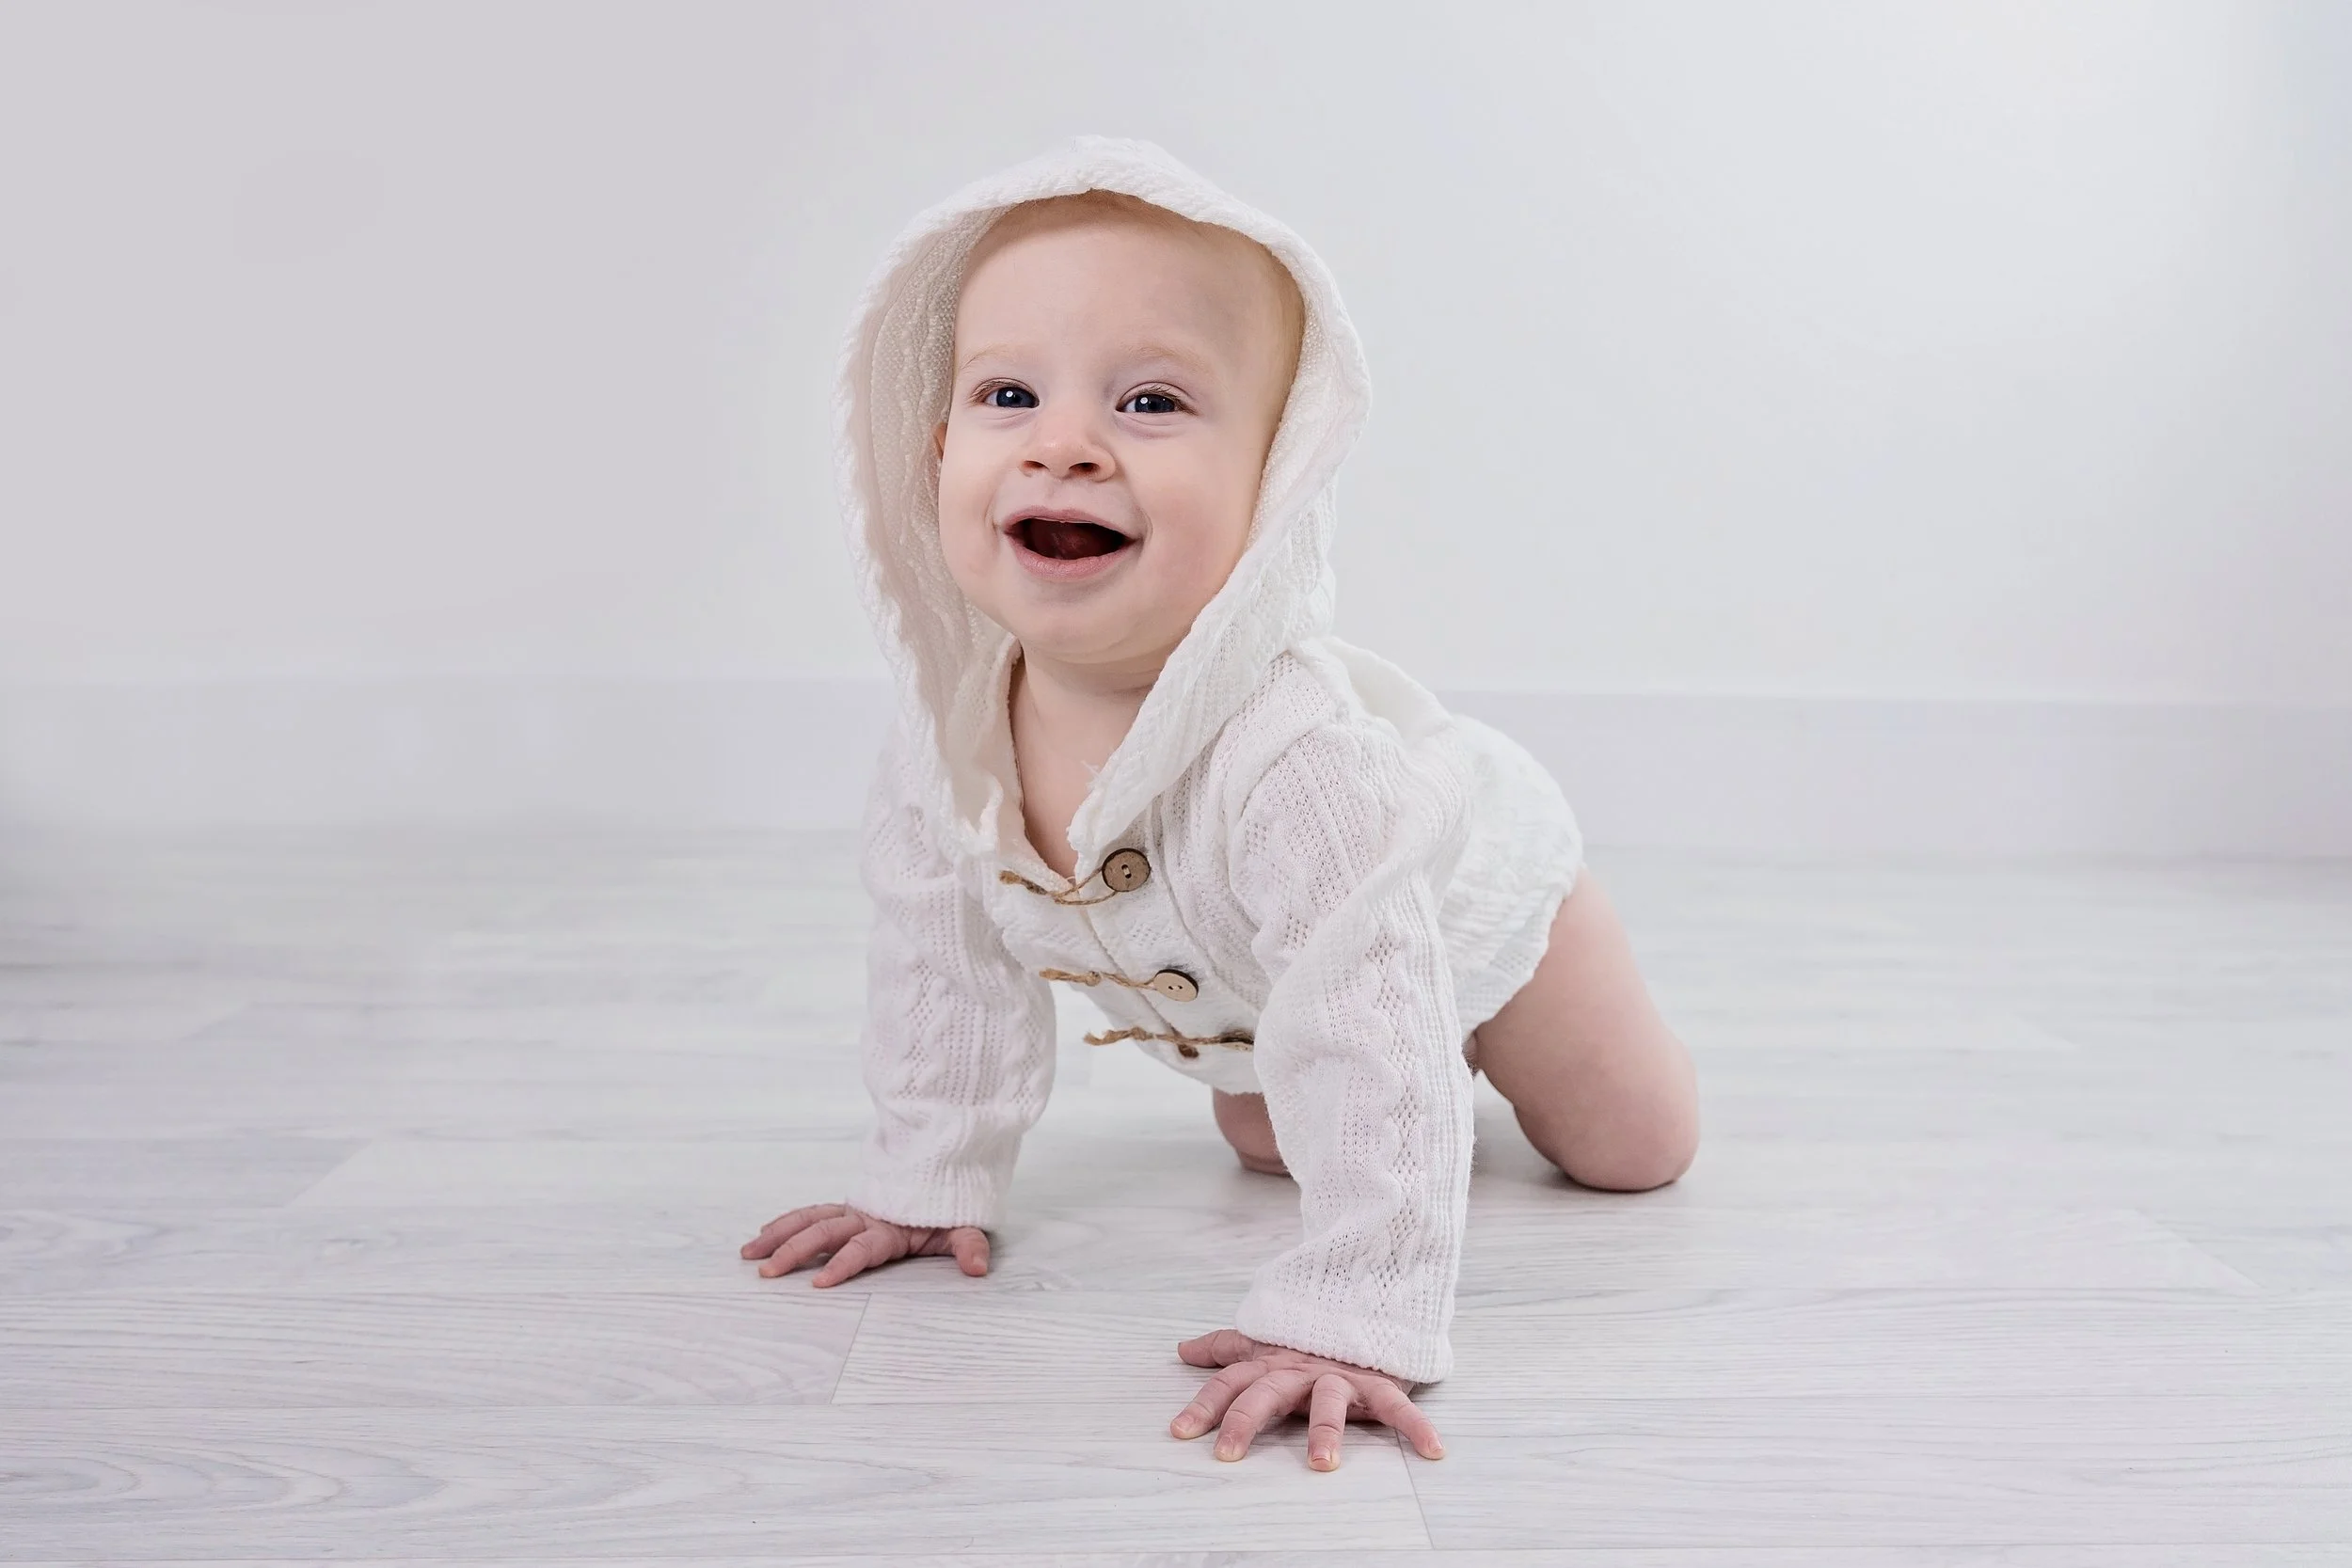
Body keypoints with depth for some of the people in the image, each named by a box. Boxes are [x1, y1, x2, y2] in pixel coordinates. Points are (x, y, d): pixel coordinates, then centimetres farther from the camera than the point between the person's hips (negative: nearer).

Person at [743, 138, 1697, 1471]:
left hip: (1473, 890, -4)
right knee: (1269, 1146, 25)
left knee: (1636, 1152, 10)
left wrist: (1353, 1321, -48)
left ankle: (1490, 1055, 39)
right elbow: (944, 958, -12)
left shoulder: (1289, 749, -50)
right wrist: (931, 1181, -8)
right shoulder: (953, 722, -28)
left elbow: (1367, 1032, -48)